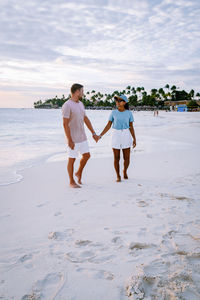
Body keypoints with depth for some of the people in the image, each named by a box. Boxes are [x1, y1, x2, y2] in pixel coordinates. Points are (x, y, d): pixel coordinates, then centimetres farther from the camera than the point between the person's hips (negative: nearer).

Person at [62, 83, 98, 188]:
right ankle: (72, 182, 17)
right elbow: (65, 124, -20)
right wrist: (69, 140, -22)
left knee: (86, 155, 10)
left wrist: (93, 133, 12)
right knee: (72, 159, 3)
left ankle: (79, 173, 32)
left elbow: (86, 119, 14)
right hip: (73, 139, -8)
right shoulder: (67, 105, -17)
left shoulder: (80, 104, 10)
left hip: (82, 137, 8)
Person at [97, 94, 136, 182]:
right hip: (115, 135, 0)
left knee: (127, 158, 2)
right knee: (116, 158, 0)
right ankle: (118, 176, 19)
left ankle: (125, 171, 33)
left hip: (126, 136, 0)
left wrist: (134, 139, -1)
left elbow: (131, 127, 3)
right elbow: (108, 125, 1)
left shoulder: (129, 113, -1)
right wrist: (100, 135, -7)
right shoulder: (113, 113, -1)